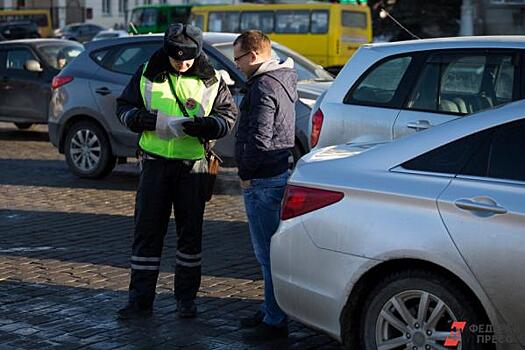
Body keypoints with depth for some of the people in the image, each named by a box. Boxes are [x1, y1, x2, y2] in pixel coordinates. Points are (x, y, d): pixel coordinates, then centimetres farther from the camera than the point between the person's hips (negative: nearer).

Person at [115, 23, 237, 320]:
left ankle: (186, 298, 19)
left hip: (193, 164, 0)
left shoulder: (210, 80, -1)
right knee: (147, 230, 1)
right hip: (155, 161, 0)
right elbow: (124, 107, 7)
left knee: (191, 231, 7)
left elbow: (229, 116, 2)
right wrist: (143, 119, -15)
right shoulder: (148, 74, 1)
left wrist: (203, 125, -18)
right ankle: (141, 300, 7)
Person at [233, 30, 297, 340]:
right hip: (280, 173, 11)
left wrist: (246, 173, -11)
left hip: (264, 181, -11)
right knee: (271, 250, 17)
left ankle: (276, 321, -1)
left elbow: (259, 138, -22)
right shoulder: (282, 80, 16)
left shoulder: (264, 87, -16)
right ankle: (271, 311, 27)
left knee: (268, 252, -6)